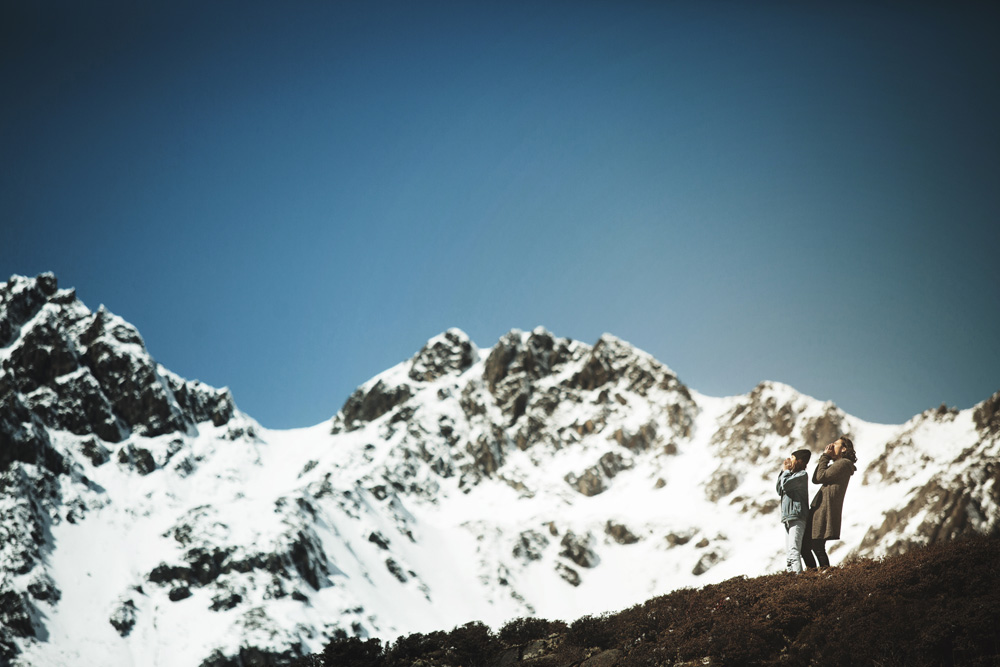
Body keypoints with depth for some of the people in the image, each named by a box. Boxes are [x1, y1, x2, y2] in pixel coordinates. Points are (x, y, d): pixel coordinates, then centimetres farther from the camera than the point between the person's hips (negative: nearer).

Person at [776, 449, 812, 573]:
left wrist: (785, 471, 2)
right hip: (788, 518, 9)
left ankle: (797, 573, -26)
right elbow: (780, 491, 20)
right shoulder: (792, 475, 23)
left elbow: (786, 484, -16)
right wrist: (782, 473, 14)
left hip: (797, 517, -9)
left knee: (794, 550, -19)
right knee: (788, 552, 5)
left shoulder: (802, 475, -4)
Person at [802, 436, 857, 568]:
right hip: (818, 508, 10)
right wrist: (824, 458, 16)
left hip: (826, 509, -10)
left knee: (817, 547, -10)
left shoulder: (843, 463, -7)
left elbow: (821, 477, -12)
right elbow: (815, 479, 18)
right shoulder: (837, 465, 24)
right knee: (804, 544, 10)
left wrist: (825, 457, 0)